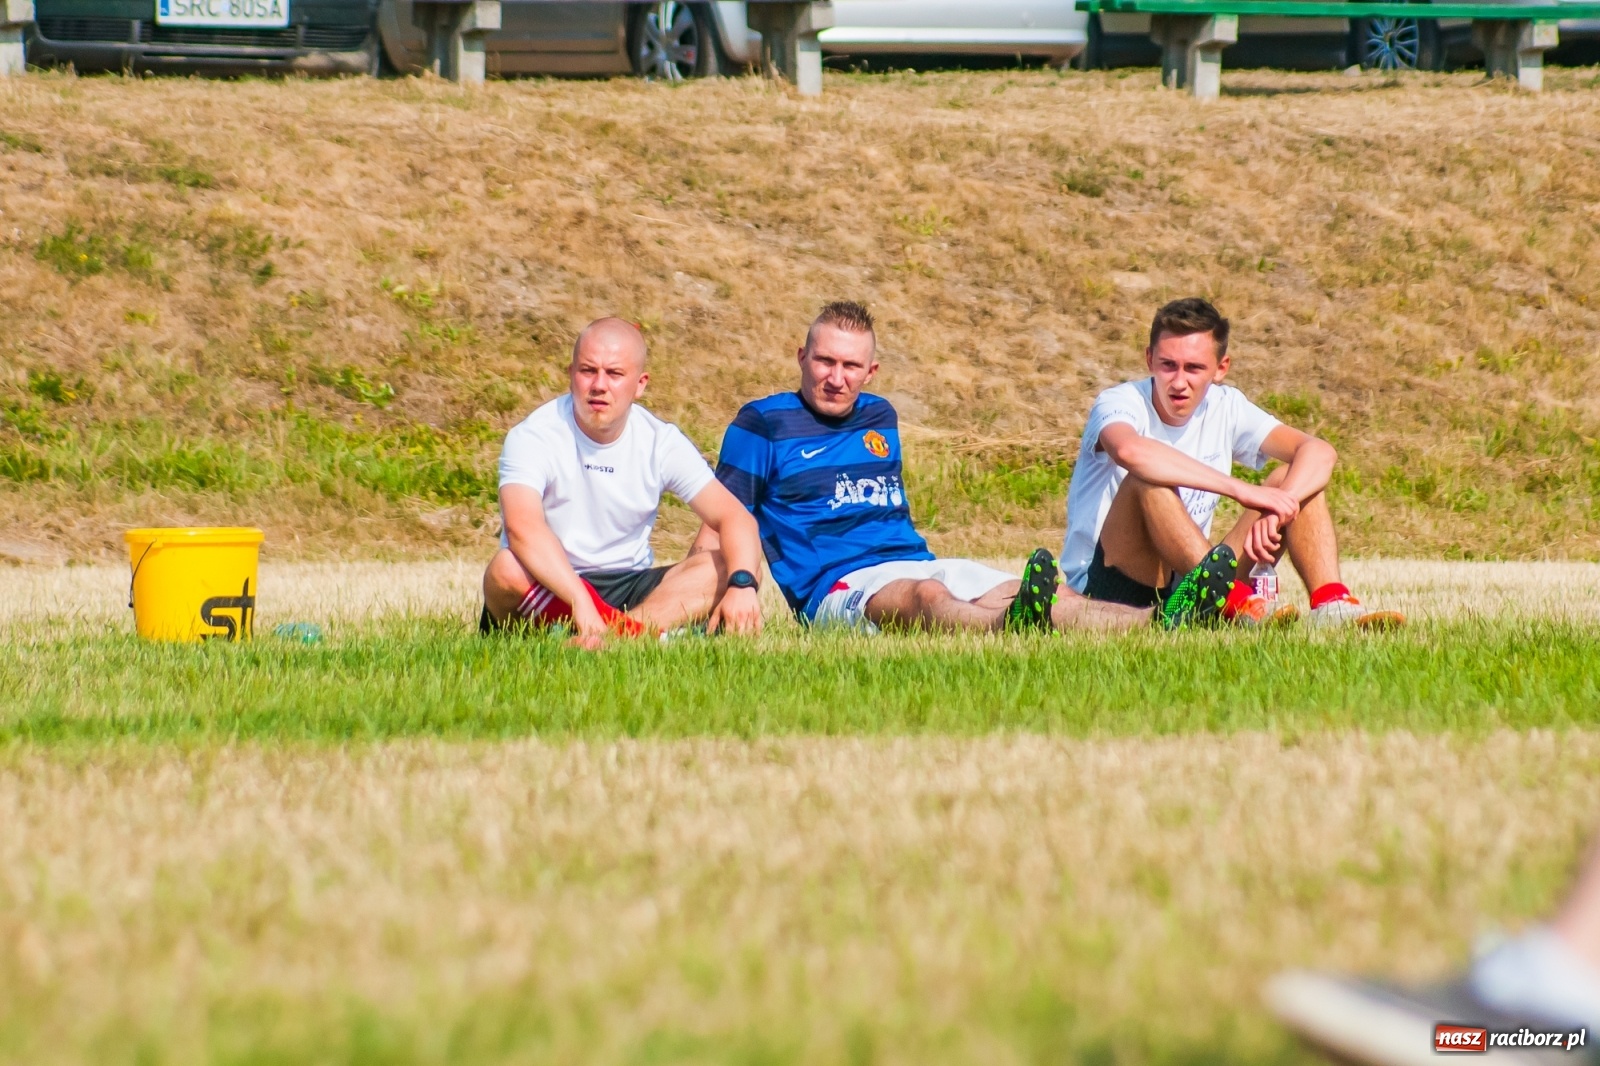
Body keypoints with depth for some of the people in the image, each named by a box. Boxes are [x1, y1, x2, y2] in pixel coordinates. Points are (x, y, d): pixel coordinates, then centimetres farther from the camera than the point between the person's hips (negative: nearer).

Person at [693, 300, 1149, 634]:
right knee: (927, 596, -39)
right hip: (834, 585, -6)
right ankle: (1014, 626, -74)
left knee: (1015, 593, -21)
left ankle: (1161, 621, -45)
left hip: (916, 565, 6)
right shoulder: (763, 423, 4)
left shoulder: (879, 417, 24)